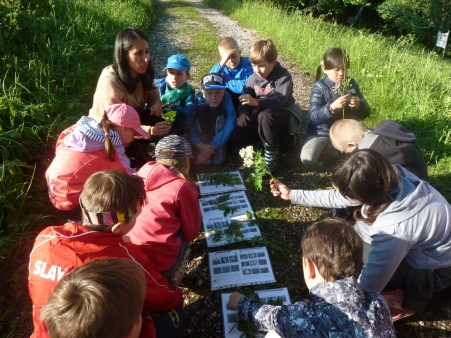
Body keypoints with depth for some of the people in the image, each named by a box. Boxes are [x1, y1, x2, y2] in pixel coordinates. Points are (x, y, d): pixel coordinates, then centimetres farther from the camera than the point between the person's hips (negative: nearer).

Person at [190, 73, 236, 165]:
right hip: (204, 132, 1)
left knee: (217, 110, -30)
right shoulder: (199, 99, -23)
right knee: (201, 108, -26)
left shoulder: (227, 99, -27)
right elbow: (190, 127, -27)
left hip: (220, 134, -1)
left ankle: (219, 150, -20)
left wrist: (212, 147, -41)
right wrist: (200, 145, -42)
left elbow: (229, 128, -36)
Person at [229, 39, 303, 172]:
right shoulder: (253, 78, 1)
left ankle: (272, 154, -25)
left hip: (283, 116, -6)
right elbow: (244, 97, 2)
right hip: (261, 117, 6)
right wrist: (243, 112, -20)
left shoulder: (283, 76, -16)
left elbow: (279, 101, -29)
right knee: (236, 137, -13)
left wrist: (256, 102, -45)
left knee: (265, 115, -41)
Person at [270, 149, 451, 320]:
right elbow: (338, 197, -5)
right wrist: (293, 195, 2)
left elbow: (367, 288, -30)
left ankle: (409, 301, 5)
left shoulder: (393, 229, -41)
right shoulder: (389, 177, -21)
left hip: (436, 269, -7)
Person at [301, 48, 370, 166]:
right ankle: (323, 146, 7)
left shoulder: (351, 84, -2)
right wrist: (332, 107, -39)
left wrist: (358, 106, -26)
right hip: (322, 132, -4)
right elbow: (314, 117, -23)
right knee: (307, 159, -24)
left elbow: (365, 113, -2)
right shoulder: (319, 87, -14)